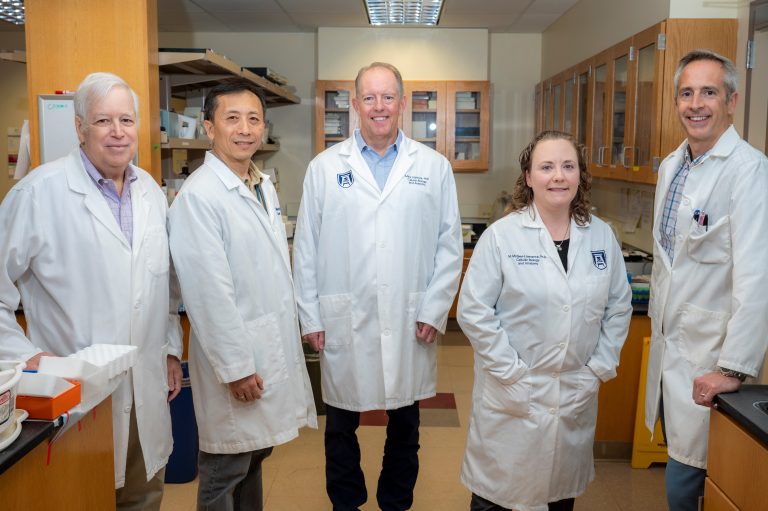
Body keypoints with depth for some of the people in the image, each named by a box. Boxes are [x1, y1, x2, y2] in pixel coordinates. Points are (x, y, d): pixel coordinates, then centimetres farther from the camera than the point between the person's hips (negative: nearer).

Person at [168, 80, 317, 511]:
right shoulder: (199, 196, -18)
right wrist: (235, 368, -18)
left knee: (255, 454, 21)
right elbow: (208, 292, -20)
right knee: (226, 468, 8)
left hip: (276, 347, 8)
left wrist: (292, 334, 14)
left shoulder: (264, 185, 8)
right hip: (235, 355, -8)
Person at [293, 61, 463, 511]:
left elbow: (450, 246, 3)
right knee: (341, 424, 13)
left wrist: (434, 312, -3)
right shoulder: (325, 167, 2)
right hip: (344, 322, 0)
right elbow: (306, 248, 2)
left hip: (410, 323, 1)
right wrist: (310, 317, -1)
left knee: (405, 424, 15)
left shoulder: (434, 167, 3)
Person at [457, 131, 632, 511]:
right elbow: (473, 310, -12)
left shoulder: (602, 236, 1)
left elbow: (619, 306, 8)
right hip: (512, 391, -3)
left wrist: (600, 368, 1)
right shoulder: (501, 236, -11)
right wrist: (510, 373, -14)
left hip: (577, 391, 4)